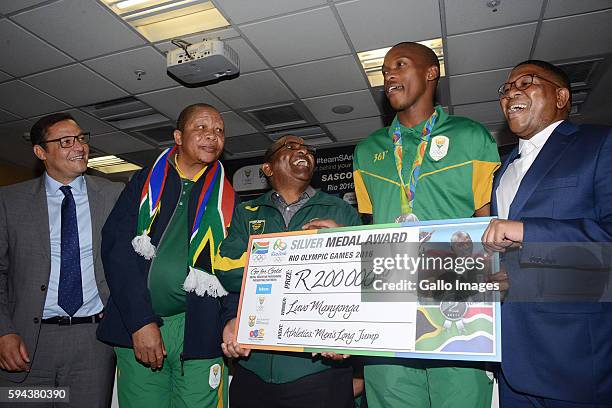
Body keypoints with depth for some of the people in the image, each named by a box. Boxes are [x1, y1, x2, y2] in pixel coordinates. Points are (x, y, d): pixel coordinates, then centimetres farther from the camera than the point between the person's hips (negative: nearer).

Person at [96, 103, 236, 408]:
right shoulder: (145, 183, 7)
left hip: (199, 332, 0)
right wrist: (140, 321, -11)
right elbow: (116, 246, -3)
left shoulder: (227, 196, 6)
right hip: (135, 329, 1)